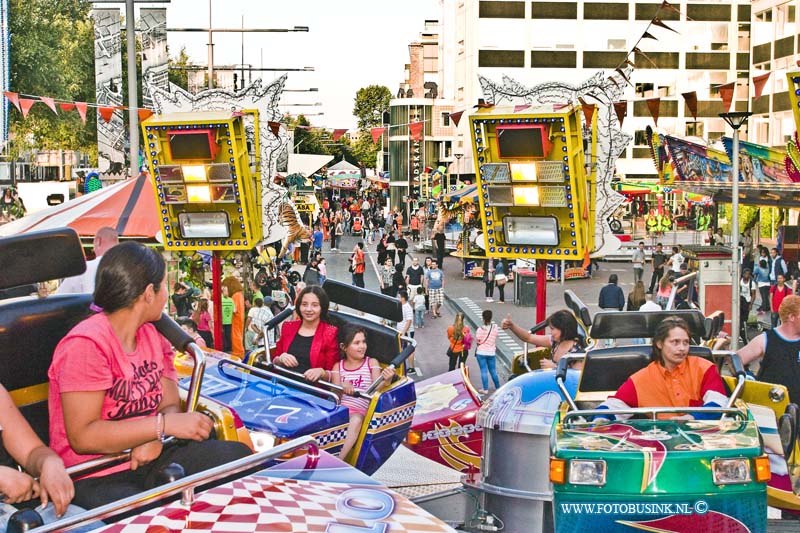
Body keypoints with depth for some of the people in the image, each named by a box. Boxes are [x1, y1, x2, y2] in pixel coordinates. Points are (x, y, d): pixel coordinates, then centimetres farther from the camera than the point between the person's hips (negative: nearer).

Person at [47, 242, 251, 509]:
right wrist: (165, 425, -23)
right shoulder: (86, 344, -16)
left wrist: (155, 440, -17)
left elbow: (170, 405, 7)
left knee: (238, 455, -10)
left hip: (147, 455, 8)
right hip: (95, 479, -8)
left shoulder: (150, 335, 10)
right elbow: (82, 436, -20)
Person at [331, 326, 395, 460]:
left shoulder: (372, 363, 14)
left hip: (359, 410, -2)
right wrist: (342, 387, -19)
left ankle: (338, 460, -45)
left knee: (356, 420, -37)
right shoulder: (338, 366, 18)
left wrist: (386, 380, -25)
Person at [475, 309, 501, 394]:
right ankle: (498, 387, 25)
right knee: (493, 371, 15)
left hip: (481, 353, -3)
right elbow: (495, 338, 4)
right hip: (491, 352, 3)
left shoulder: (480, 329, -18)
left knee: (484, 371, 4)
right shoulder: (495, 328, -8)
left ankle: (485, 389, 6)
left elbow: (477, 341, -10)